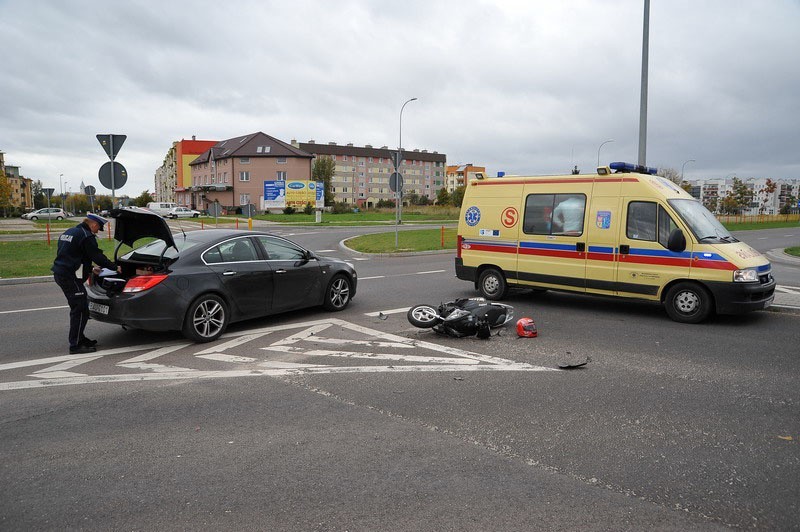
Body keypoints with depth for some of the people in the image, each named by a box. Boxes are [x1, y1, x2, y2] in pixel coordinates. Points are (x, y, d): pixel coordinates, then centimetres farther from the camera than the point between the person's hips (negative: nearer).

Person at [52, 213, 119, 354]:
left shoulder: (68, 232, 21)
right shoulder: (86, 236, -11)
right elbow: (97, 256, -12)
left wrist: (90, 270, 29)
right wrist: (115, 267, 0)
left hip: (60, 274, 10)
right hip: (70, 277, -10)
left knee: (77, 309, 19)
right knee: (80, 310, -7)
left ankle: (79, 338, 27)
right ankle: (75, 345, -6)